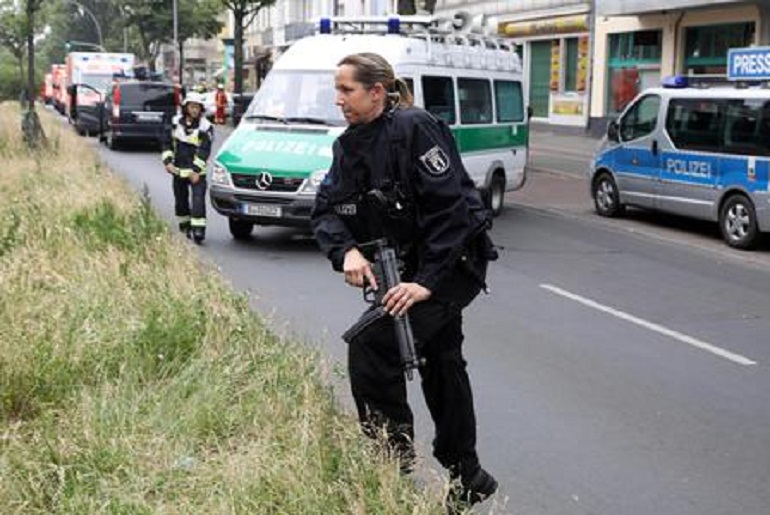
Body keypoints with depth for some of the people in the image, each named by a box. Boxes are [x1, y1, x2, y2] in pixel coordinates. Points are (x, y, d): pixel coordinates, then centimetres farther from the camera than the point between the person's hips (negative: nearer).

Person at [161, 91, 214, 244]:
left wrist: (196, 171, -20)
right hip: (178, 170, 4)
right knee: (181, 200, 12)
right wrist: (167, 161, -2)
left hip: (197, 172, -4)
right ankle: (185, 226, 28)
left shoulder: (205, 127, -8)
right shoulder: (176, 122, 3)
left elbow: (204, 151, -13)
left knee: (198, 200, -15)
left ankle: (198, 230, -17)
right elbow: (167, 143, 11)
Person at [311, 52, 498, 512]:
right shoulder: (350, 146, 4)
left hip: (454, 262, -9)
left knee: (372, 346, -20)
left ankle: (395, 461, -3)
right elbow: (325, 210, 0)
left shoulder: (415, 129, -21)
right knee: (441, 364, 17)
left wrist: (427, 282, -28)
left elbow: (450, 207, -25)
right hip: (408, 265, 9)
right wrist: (346, 251, -21)